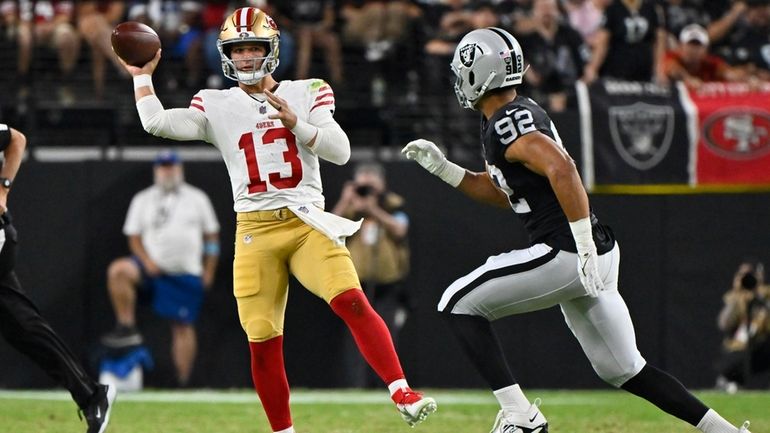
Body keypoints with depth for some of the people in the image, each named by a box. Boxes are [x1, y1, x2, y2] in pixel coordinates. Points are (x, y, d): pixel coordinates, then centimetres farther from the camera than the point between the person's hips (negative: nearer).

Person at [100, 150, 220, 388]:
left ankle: (183, 381, 2)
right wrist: (147, 262, -12)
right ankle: (127, 328, -24)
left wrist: (208, 272, 2)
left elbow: (212, 235, 9)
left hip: (187, 274, 0)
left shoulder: (197, 198, 7)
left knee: (183, 326, -2)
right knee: (118, 270, -28)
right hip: (153, 268, 0)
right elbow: (134, 237, 6)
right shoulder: (143, 199, 7)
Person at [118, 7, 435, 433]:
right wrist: (142, 76, 6)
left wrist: (295, 122, -13)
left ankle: (402, 394, -25)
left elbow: (340, 152, -2)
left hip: (307, 223, -1)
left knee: (351, 301, -23)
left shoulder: (306, 94, 9)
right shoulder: (216, 106, 9)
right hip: (255, 231, 1)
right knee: (262, 342, -4)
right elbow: (156, 123, -3)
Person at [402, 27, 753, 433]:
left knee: (458, 305, -3)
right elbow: (501, 192, 28)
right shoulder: (510, 117, 17)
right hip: (587, 256, 10)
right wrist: (442, 168, 20)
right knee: (623, 370, 15)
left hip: (565, 255, -10)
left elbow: (561, 170, -28)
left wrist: (585, 248, -29)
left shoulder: (507, 123, -13)